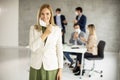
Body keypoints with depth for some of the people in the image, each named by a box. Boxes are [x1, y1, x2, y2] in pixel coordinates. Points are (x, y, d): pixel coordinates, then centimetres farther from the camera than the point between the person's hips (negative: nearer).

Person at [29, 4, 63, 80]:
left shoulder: (57, 29, -3)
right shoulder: (33, 28, -1)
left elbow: (59, 50, 0)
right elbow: (32, 47, -11)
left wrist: (60, 69, -1)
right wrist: (45, 34, -16)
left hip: (51, 67, 0)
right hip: (36, 67, 1)